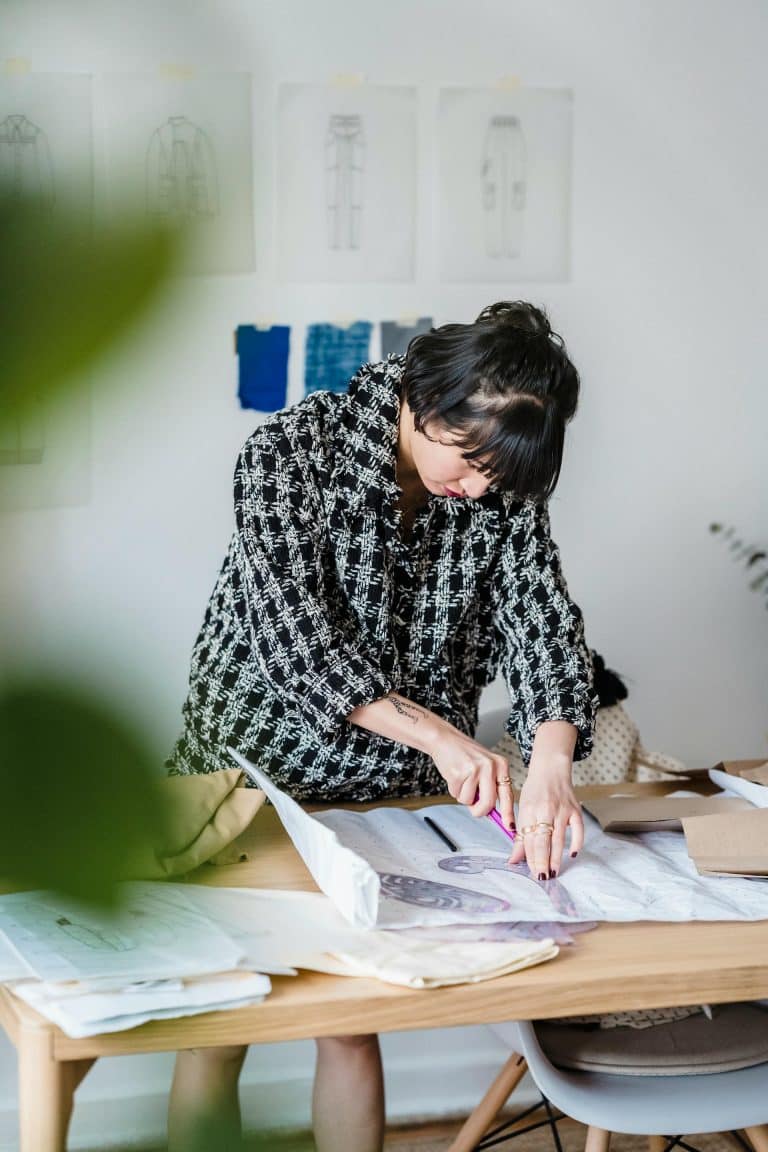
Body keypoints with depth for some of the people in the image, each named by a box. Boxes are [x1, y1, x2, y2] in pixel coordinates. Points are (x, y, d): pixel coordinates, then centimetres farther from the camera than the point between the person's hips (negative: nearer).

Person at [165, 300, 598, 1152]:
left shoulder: (502, 488, -7)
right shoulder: (295, 450, -20)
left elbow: (544, 620, -15)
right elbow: (292, 634, -28)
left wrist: (551, 767, -34)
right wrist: (437, 733, -35)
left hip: (388, 794, 3)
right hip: (255, 772, -3)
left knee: (354, 1021, 11)